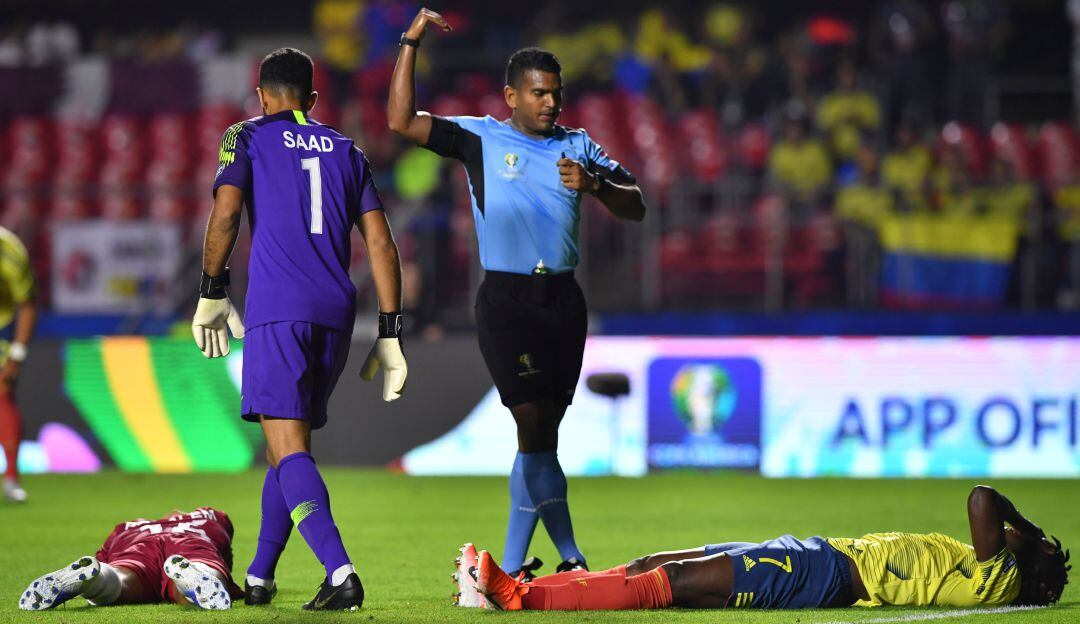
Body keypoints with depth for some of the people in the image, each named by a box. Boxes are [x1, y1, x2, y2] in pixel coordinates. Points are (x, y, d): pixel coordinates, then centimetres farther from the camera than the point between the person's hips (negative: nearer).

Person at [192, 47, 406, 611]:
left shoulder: (248, 138, 8)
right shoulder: (346, 151, 20)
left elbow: (225, 213, -7)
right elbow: (380, 242, 12)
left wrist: (212, 293, 3)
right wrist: (389, 332, 12)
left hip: (276, 310, -5)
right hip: (335, 311, 5)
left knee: (289, 449, -10)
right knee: (287, 444, 18)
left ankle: (340, 571, -28)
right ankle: (259, 578, 25)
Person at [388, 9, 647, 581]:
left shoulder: (578, 147, 10)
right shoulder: (479, 138, 3)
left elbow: (635, 208, 7)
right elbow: (401, 121, -3)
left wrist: (594, 184, -13)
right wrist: (410, 44, -7)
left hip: (562, 299, 3)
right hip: (505, 299, -3)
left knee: (542, 432, 5)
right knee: (533, 424, -14)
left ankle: (511, 567, 13)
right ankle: (569, 556, -8)